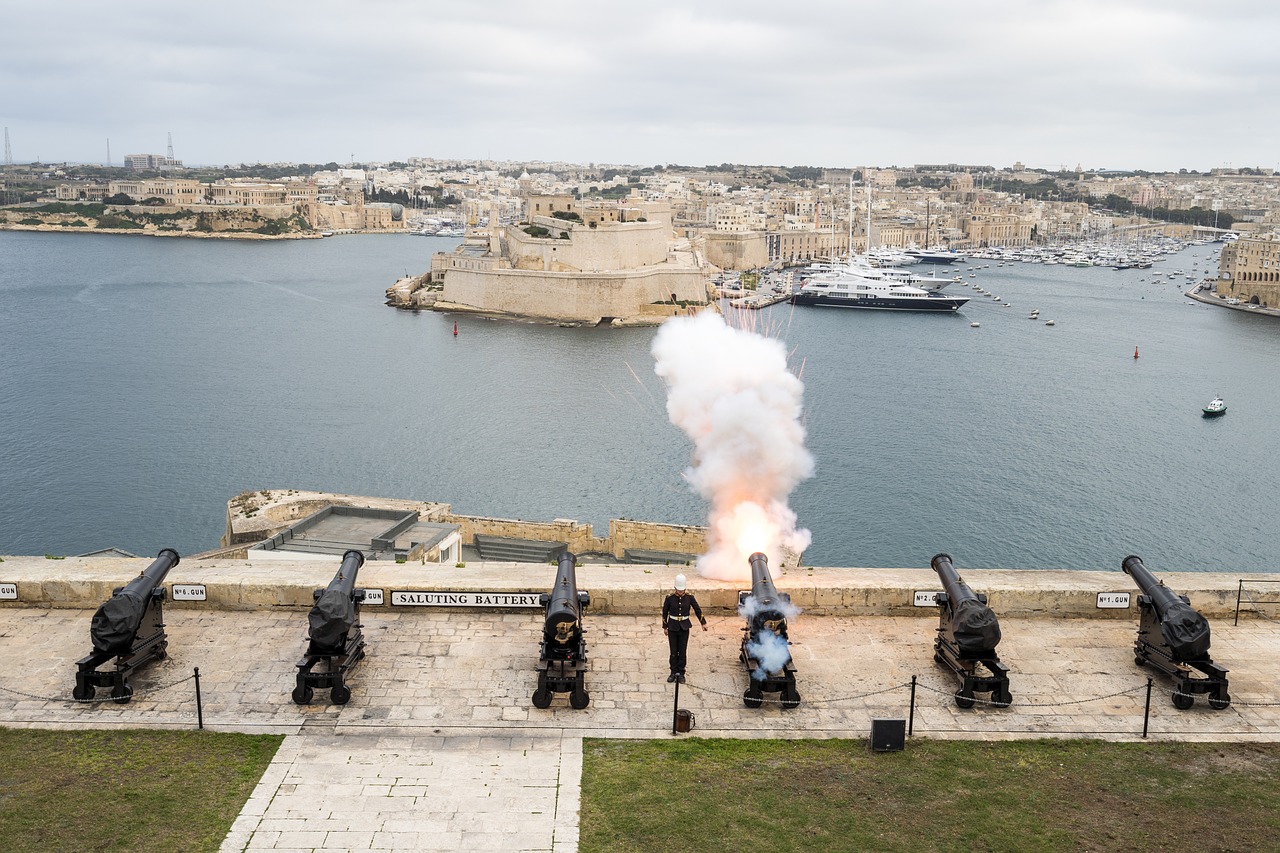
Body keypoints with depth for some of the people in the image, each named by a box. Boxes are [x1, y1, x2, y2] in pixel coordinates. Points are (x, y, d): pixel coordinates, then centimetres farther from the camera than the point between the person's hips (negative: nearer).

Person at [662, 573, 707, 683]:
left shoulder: (689, 597, -7)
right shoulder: (670, 597, -10)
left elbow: (697, 609, 5)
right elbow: (664, 612, 1)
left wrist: (703, 623, 7)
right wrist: (665, 627, 5)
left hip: (684, 627, 0)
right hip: (672, 627, 0)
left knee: (682, 651, 4)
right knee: (674, 651, 7)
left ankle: (681, 674, 16)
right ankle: (674, 672, 20)